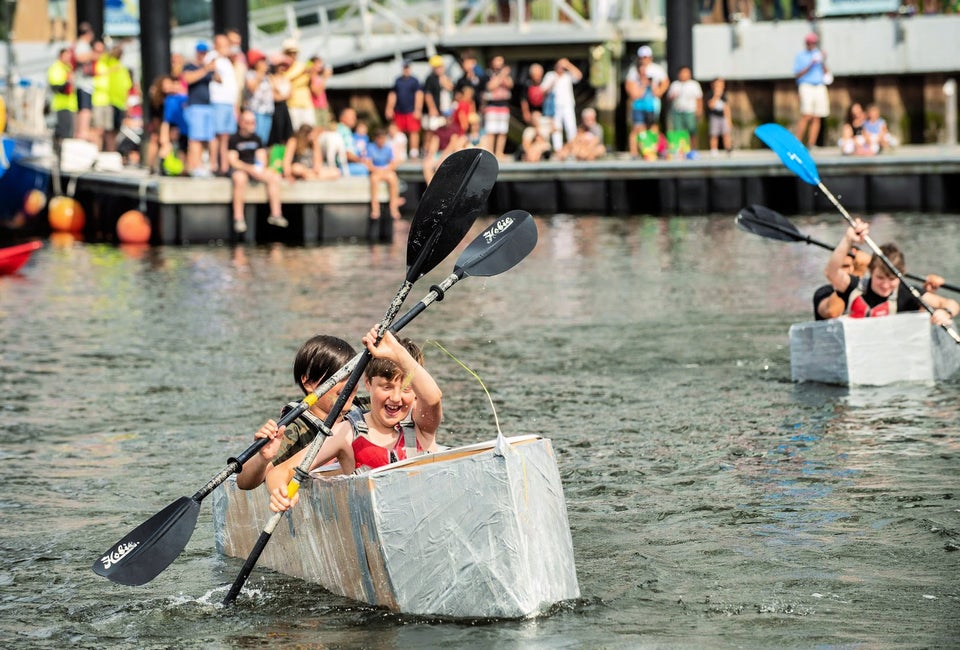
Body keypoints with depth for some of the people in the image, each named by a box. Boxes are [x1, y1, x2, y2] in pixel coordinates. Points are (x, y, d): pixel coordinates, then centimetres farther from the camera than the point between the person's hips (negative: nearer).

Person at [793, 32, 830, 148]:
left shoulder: (819, 55, 18)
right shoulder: (800, 57, 8)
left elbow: (825, 73, 15)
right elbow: (797, 75, 0)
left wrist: (823, 62, -1)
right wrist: (810, 66, -10)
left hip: (820, 87, 4)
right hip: (806, 86, -4)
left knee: (816, 118, -3)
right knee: (806, 116, -17)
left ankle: (811, 144, -4)